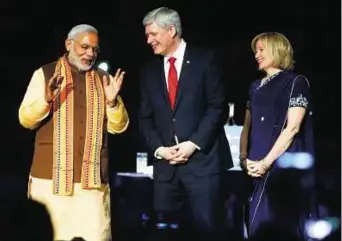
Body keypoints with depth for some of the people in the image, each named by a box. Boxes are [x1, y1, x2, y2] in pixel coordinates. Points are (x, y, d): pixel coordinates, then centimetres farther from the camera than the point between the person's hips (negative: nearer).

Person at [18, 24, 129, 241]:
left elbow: (118, 127, 8)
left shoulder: (103, 79, 12)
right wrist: (46, 100, -18)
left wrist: (113, 102, -11)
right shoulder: (45, 74, 5)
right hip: (51, 176, -2)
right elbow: (26, 119, 1)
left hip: (92, 178, 2)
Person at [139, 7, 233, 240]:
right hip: (165, 163, 4)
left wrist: (194, 143, -13)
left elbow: (218, 107, -5)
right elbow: (146, 117, 13)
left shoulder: (205, 60, 1)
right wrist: (159, 148, -4)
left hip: (202, 159, -4)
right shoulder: (150, 70, 14)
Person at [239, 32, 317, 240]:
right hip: (257, 170, 6)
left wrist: (266, 162, -16)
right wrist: (244, 158, 2)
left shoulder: (295, 82, -4)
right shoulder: (256, 87, 17)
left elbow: (292, 128, -12)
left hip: (284, 166, -6)